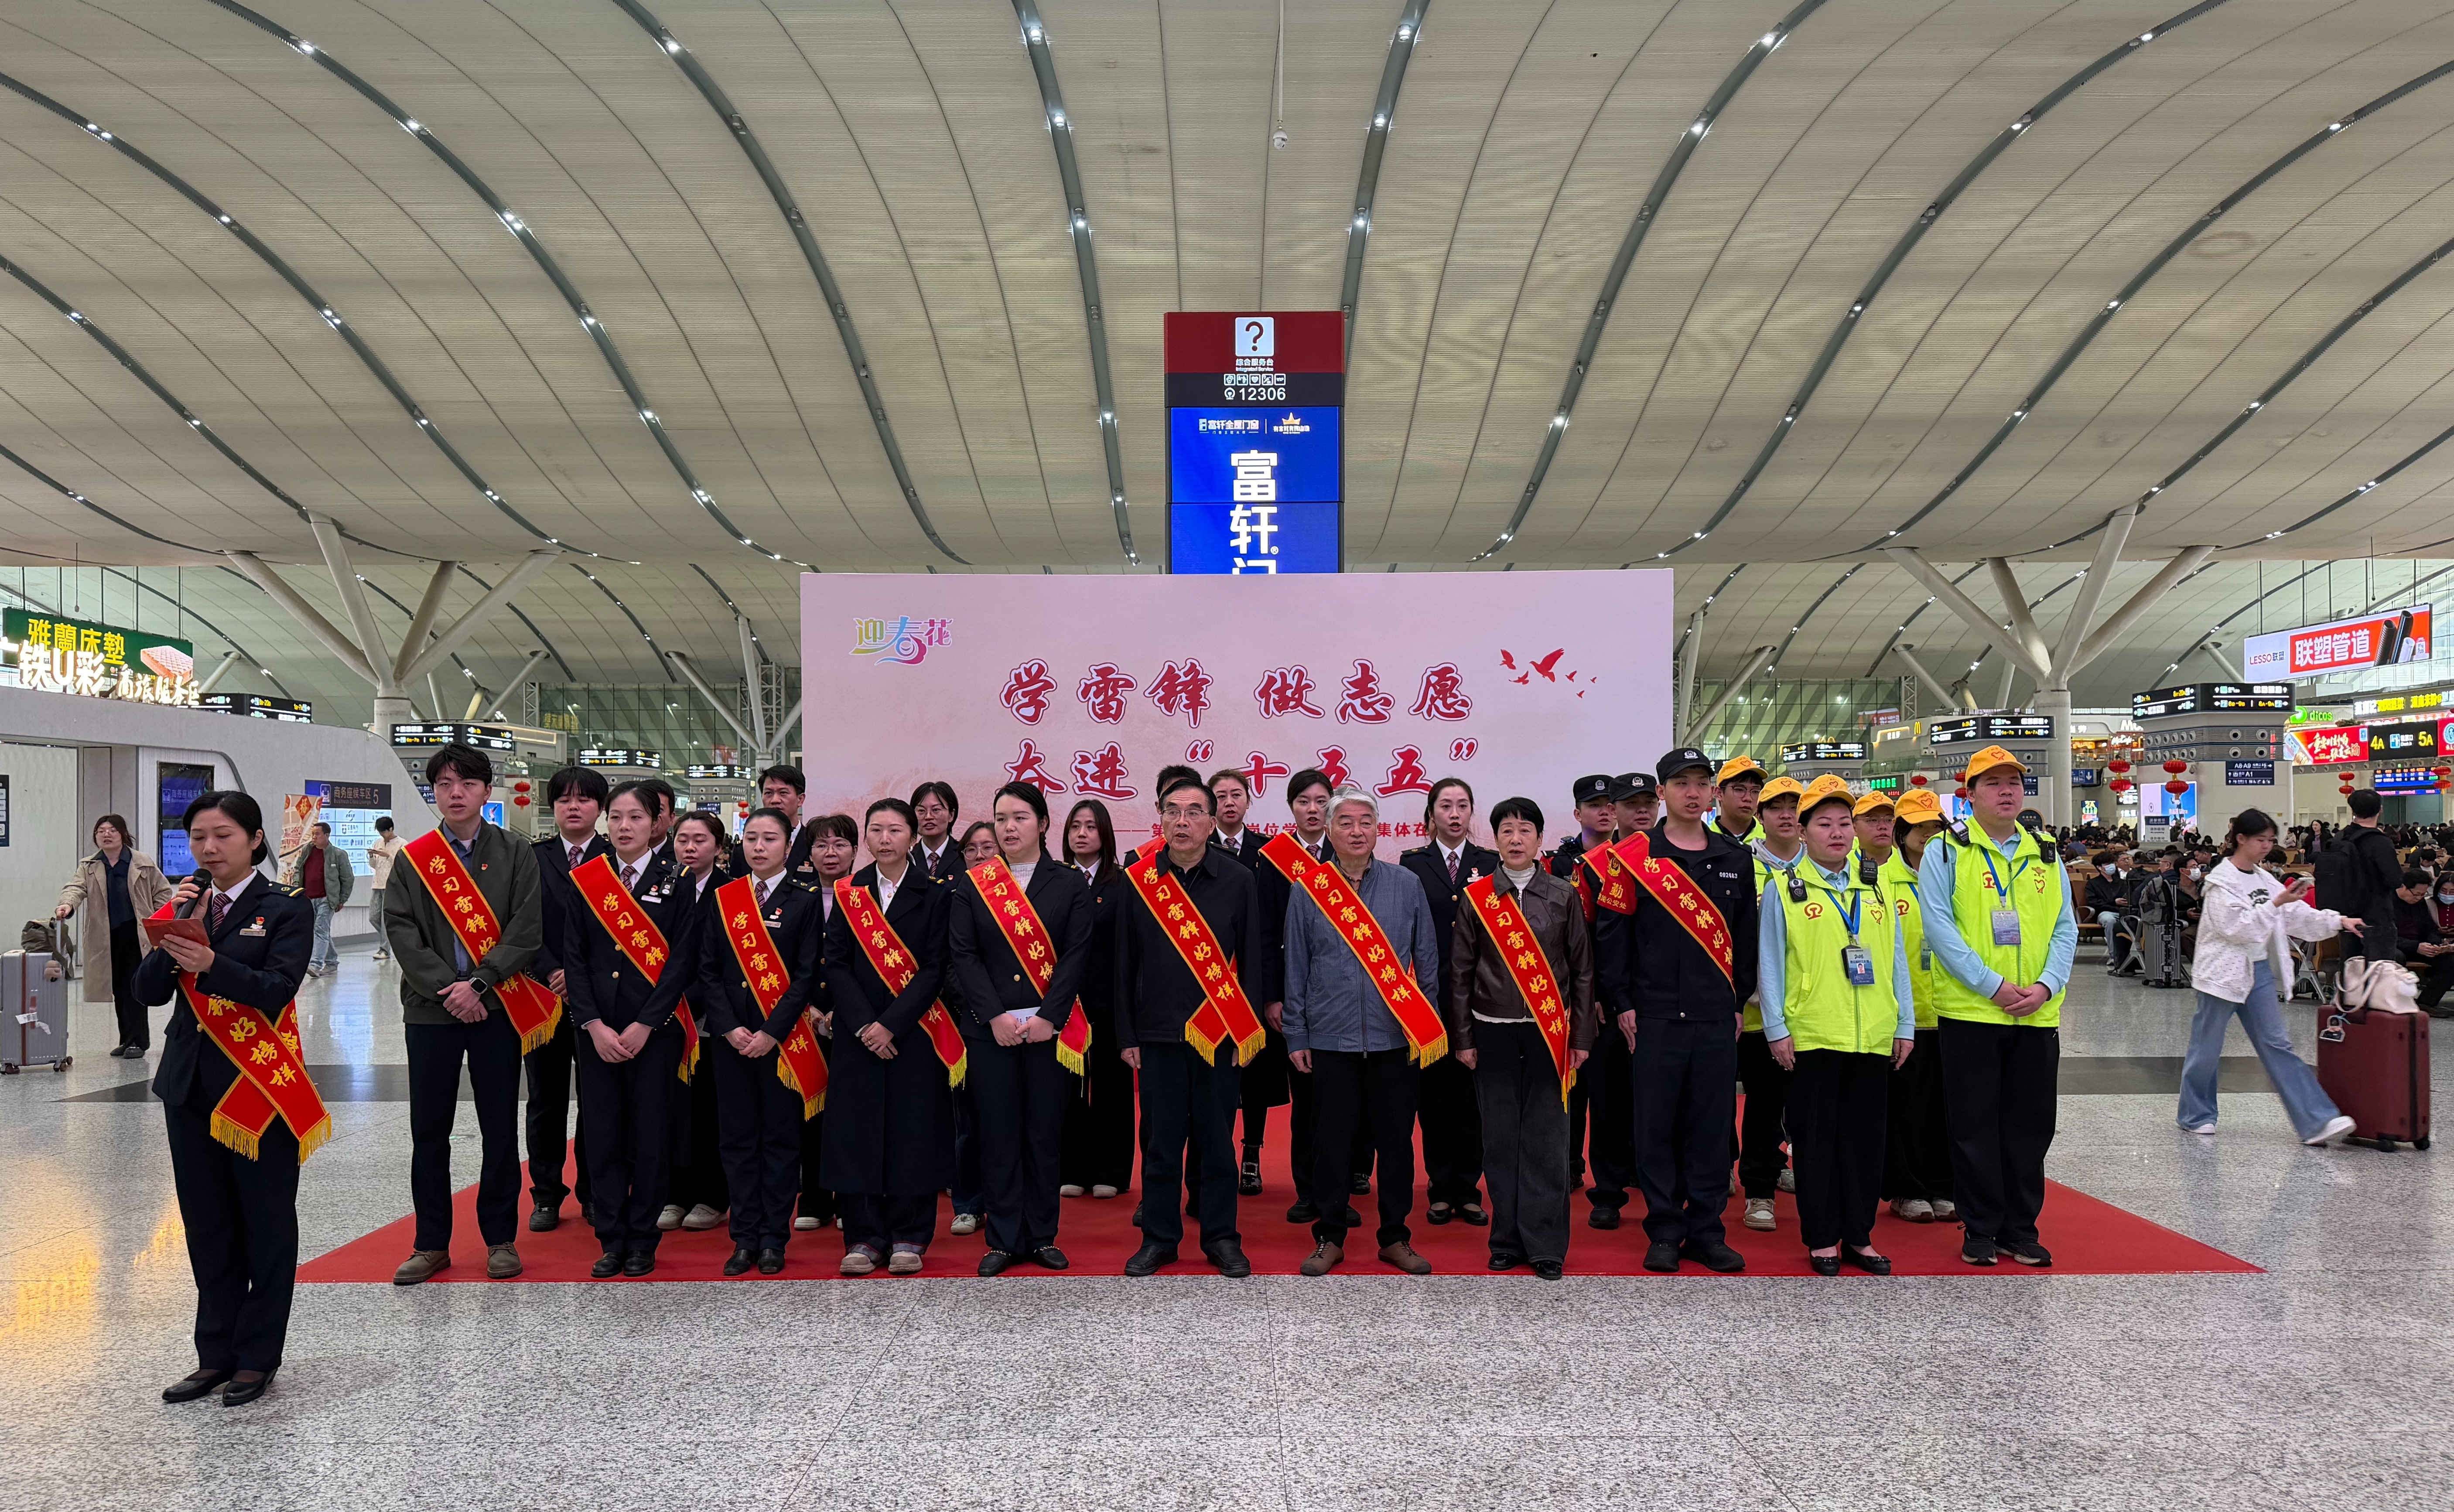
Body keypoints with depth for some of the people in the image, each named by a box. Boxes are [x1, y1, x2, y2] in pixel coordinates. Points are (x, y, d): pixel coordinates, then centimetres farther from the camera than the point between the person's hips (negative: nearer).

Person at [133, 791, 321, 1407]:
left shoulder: (285, 907, -5)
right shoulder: (183, 907, 9)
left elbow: (278, 988, -17)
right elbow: (147, 991, 1)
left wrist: (211, 965, -31)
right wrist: (170, 939, -14)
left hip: (260, 1085, -5)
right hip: (190, 1084, 5)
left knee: (266, 1225, 4)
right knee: (208, 1227, 12)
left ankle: (257, 1358, 13)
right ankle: (217, 1355, 22)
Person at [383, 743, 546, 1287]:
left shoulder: (517, 857, 3)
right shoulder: (413, 859, 6)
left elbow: (527, 930, -5)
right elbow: (401, 931, -2)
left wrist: (478, 983, -15)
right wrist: (445, 987, -13)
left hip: (497, 1009, -1)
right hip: (430, 1011, 1)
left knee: (500, 1129, 5)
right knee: (429, 1132, 7)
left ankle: (500, 1239, 17)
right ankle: (432, 1244, 18)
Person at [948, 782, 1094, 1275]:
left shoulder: (1071, 885, 5)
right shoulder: (972, 885, 6)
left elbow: (1076, 954, -2)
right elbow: (963, 954, -1)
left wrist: (1049, 1016, -13)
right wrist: (995, 1016, -12)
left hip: (1050, 1027, 0)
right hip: (990, 1029, 0)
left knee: (1046, 1133, 4)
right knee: (999, 1134, 3)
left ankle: (1042, 1236, 16)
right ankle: (1004, 1239, 12)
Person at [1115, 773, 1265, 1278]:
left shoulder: (1239, 882, 0)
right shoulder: (1137, 881, 2)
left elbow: (1251, 962, 3)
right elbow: (1125, 965, 5)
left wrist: (1247, 1031, -2)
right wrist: (1127, 1036, 2)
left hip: (1221, 1034, 0)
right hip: (1157, 1034, 1)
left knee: (1217, 1140, 7)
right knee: (1160, 1140, 6)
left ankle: (1221, 1236, 19)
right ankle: (1159, 1237, 19)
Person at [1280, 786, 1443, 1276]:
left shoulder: (1406, 885, 4)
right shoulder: (1307, 887, 2)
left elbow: (1427, 960, 9)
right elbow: (1296, 967, 5)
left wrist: (1431, 1026, 5)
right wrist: (1296, 1035, 4)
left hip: (1397, 1037, 1)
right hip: (1330, 1038, -1)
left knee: (1396, 1140, 7)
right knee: (1332, 1142, 5)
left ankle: (1395, 1237, 20)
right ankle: (1330, 1238, 19)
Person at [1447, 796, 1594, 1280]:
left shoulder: (1563, 896, 4)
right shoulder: (1476, 896, 3)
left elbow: (1582, 970, 7)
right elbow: (1460, 971, 6)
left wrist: (1581, 1036, 2)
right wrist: (1463, 1038, 3)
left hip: (1549, 1031, 0)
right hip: (1493, 1032, 0)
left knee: (1546, 1138, 0)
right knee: (1500, 1138, 4)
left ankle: (1546, 1245, 8)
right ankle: (1508, 1240, 14)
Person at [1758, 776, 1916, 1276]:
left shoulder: (1876, 890, 13)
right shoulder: (1784, 889, 1)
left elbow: (1896, 961, 14)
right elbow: (1769, 964, -1)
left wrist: (1905, 1026, 9)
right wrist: (1776, 1029, -6)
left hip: (1873, 1038, 4)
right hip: (1811, 1038, -4)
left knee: (1866, 1138, 9)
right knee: (1816, 1140, 3)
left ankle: (1859, 1237, 19)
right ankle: (1822, 1239, 12)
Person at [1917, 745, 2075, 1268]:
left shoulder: (2044, 856, 12)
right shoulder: (1946, 852, -2)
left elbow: (2066, 928, 9)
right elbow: (1939, 926, -10)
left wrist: (2047, 985, -8)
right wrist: (1994, 985, -16)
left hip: (2038, 1016, 4)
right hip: (1970, 1011, -4)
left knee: (2030, 1125, 9)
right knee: (1975, 1126, 2)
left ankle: (2020, 1228, 20)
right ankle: (1980, 1229, 13)